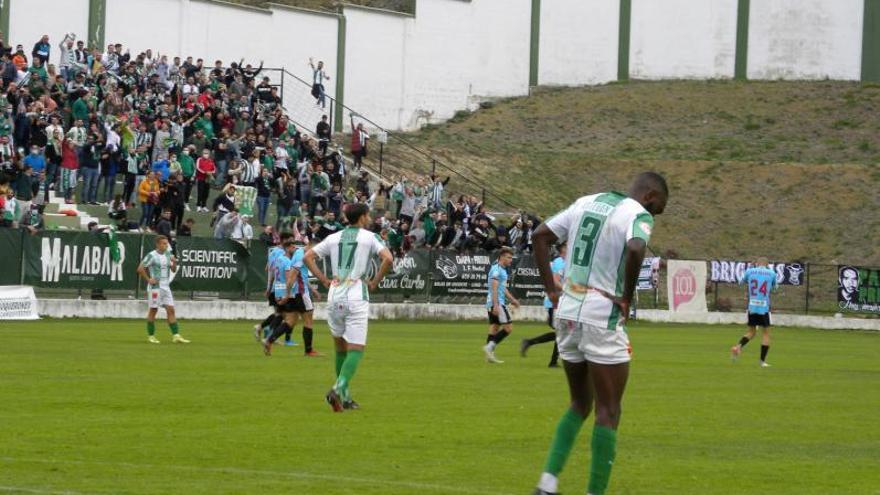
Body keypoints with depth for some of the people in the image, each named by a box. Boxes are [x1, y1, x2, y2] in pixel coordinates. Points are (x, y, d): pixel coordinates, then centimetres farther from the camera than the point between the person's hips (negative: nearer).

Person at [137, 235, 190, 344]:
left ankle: (176, 335, -5)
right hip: (155, 287, -6)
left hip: (166, 286, 6)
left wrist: (174, 262, -6)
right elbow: (140, 269, -10)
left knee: (170, 310, -1)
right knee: (153, 310, 0)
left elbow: (173, 270, 13)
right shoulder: (152, 255, -10)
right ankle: (150, 336, 9)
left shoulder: (168, 254, 9)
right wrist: (148, 280, -11)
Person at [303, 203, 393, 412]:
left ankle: (344, 396, 18)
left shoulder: (334, 238, 13)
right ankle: (339, 388, -25)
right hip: (356, 297, -4)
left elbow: (308, 257, 10)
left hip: (334, 296, 4)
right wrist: (374, 283, -3)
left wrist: (324, 280, 9)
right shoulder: (370, 237, 2)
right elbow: (387, 258, -13)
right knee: (356, 349, -4)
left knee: (341, 347, 17)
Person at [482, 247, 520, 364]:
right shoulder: (496, 269, -13)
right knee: (508, 327, -10)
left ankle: (490, 355, 9)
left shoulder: (502, 270, 19)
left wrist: (512, 299, 28)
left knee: (494, 328, 10)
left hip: (492, 304, 10)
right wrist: (496, 305, -25)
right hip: (497, 303, -10)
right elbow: (494, 289, -20)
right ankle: (489, 347, -13)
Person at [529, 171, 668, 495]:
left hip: (567, 313, 7)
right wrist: (627, 298, -15)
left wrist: (551, 290, 11)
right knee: (608, 412, 3)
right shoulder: (639, 215, -8)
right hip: (603, 319, -7)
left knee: (580, 405, 19)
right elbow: (635, 250, -29)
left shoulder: (586, 202, 13)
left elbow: (539, 236, 13)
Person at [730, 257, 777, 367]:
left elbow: (742, 282, 23)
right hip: (764, 308, -2)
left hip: (752, 307, 2)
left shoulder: (749, 271, 5)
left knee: (751, 331, 17)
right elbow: (773, 287, 18)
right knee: (766, 333, 8)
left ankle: (738, 346, -9)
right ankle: (763, 361, 4)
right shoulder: (771, 273, 2)